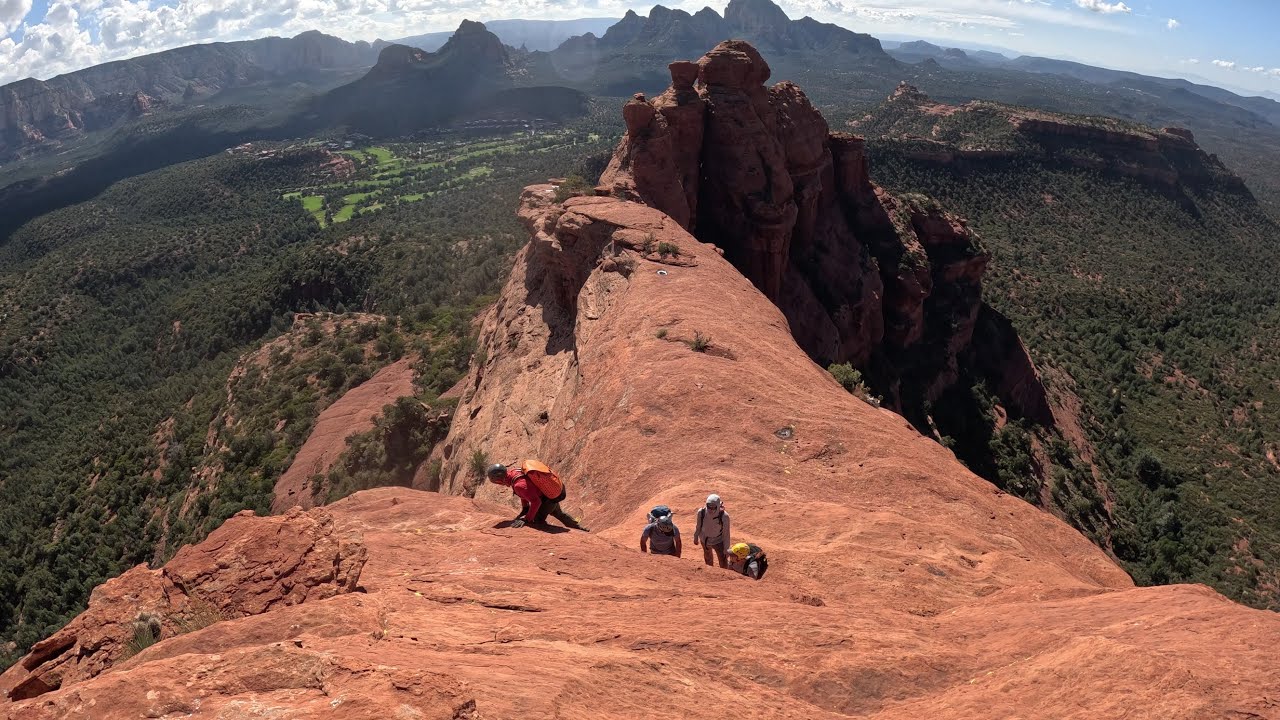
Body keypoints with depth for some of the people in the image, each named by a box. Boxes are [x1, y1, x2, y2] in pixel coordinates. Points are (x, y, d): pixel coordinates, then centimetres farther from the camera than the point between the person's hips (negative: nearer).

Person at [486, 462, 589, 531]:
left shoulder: (519, 485, -38)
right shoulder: (512, 471, -9)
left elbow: (536, 502, -35)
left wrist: (527, 519, -27)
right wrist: (525, 509, 9)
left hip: (551, 496, -10)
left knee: (537, 520, -5)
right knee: (557, 513, 31)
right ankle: (580, 529, 49)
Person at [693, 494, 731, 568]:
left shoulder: (724, 516, -33)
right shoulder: (701, 512, -27)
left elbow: (726, 533, -20)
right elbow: (698, 526, -7)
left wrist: (726, 548, -13)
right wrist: (696, 537, 8)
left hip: (718, 541, -3)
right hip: (705, 539, 3)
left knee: (723, 563, 1)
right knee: (707, 556, 29)